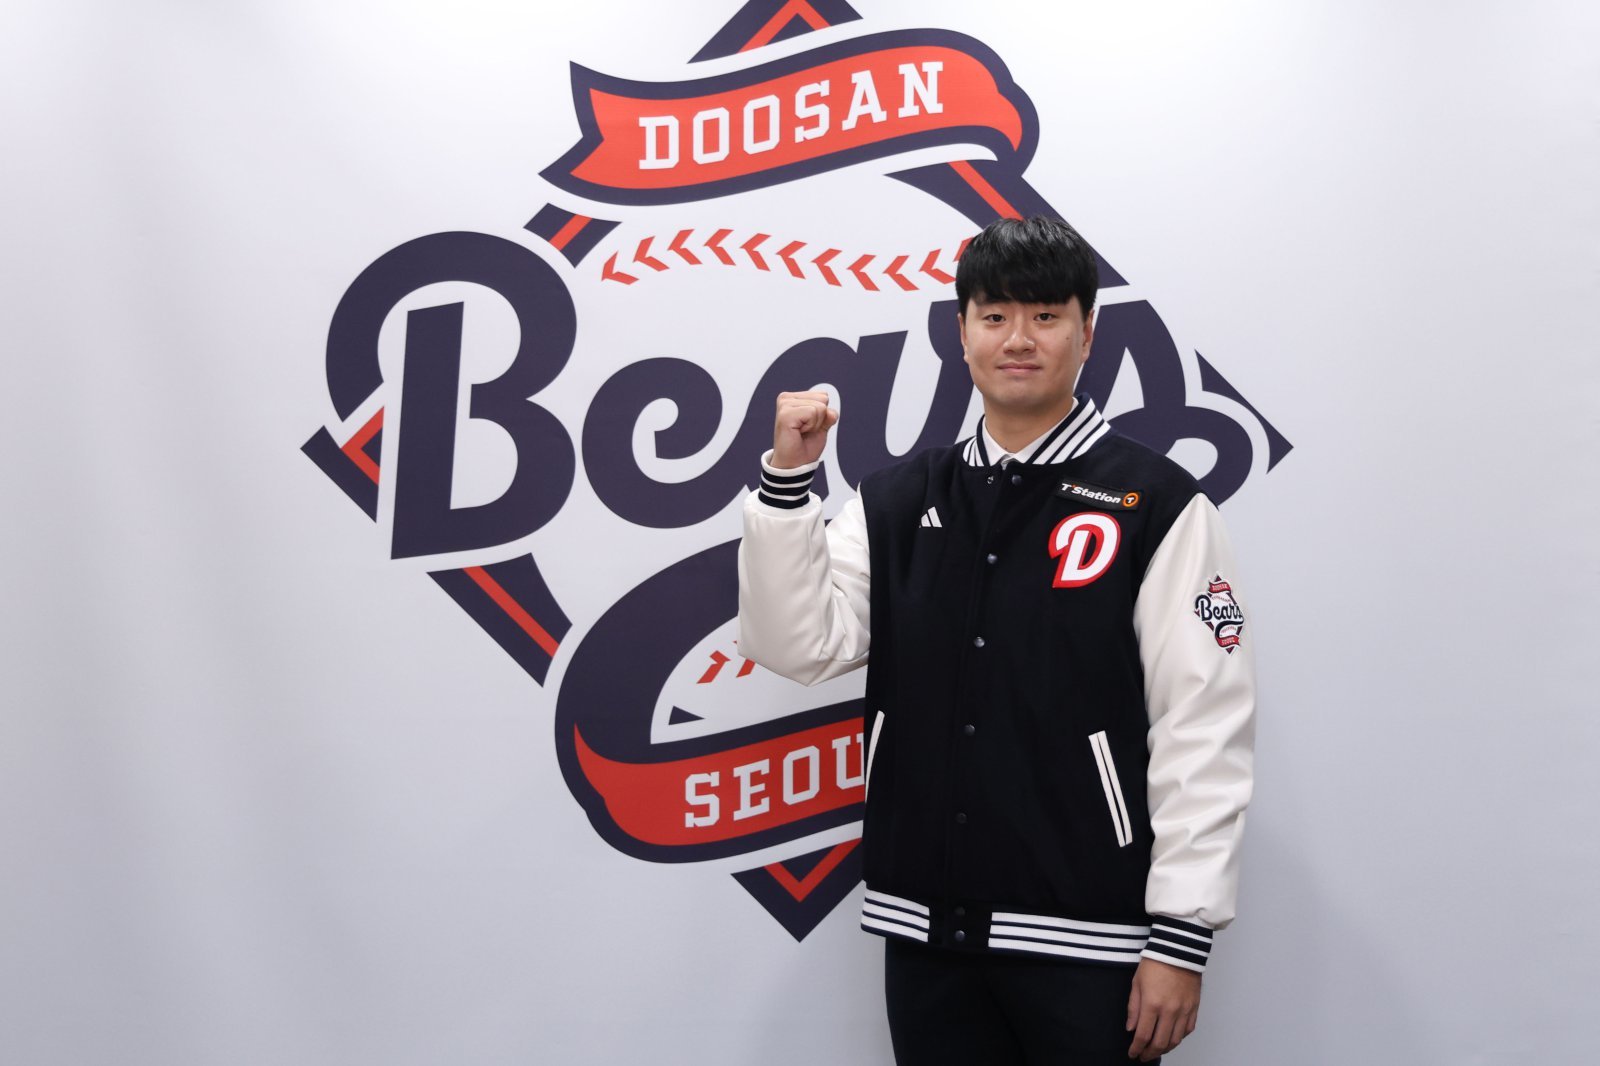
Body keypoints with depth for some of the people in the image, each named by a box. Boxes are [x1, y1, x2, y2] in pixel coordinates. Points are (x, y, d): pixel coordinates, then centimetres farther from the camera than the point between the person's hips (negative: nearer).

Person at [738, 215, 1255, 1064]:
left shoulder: (1157, 506, -5)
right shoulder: (896, 502, 8)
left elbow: (1205, 729, -7)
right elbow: (800, 646, 0)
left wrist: (1181, 937, -10)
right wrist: (787, 479, -10)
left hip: (1087, 941, -4)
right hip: (923, 931, 4)